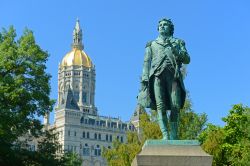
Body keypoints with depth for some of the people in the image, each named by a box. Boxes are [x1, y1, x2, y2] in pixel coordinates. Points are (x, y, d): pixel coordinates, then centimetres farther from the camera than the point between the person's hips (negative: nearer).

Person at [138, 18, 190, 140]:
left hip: (173, 75, 0)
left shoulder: (178, 42, 25)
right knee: (160, 106, -16)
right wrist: (144, 79, 3)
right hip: (157, 75, 0)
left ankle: (174, 136, -9)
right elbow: (146, 62, 18)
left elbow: (187, 60, 13)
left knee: (175, 106, -14)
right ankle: (165, 135, -22)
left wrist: (174, 49, -2)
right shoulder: (152, 44, 28)